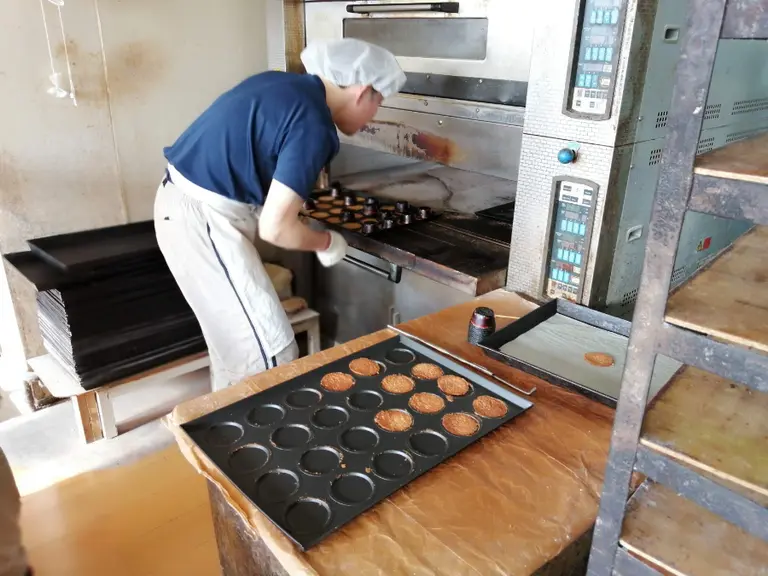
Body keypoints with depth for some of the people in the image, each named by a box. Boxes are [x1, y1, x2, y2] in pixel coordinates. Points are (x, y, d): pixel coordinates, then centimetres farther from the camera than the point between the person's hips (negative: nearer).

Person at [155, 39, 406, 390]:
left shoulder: (283, 84, 10)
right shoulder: (313, 125, -19)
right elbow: (275, 228, -23)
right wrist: (326, 243, -4)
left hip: (184, 204, 10)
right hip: (204, 219, -10)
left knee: (234, 341, 22)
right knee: (269, 352, -2)